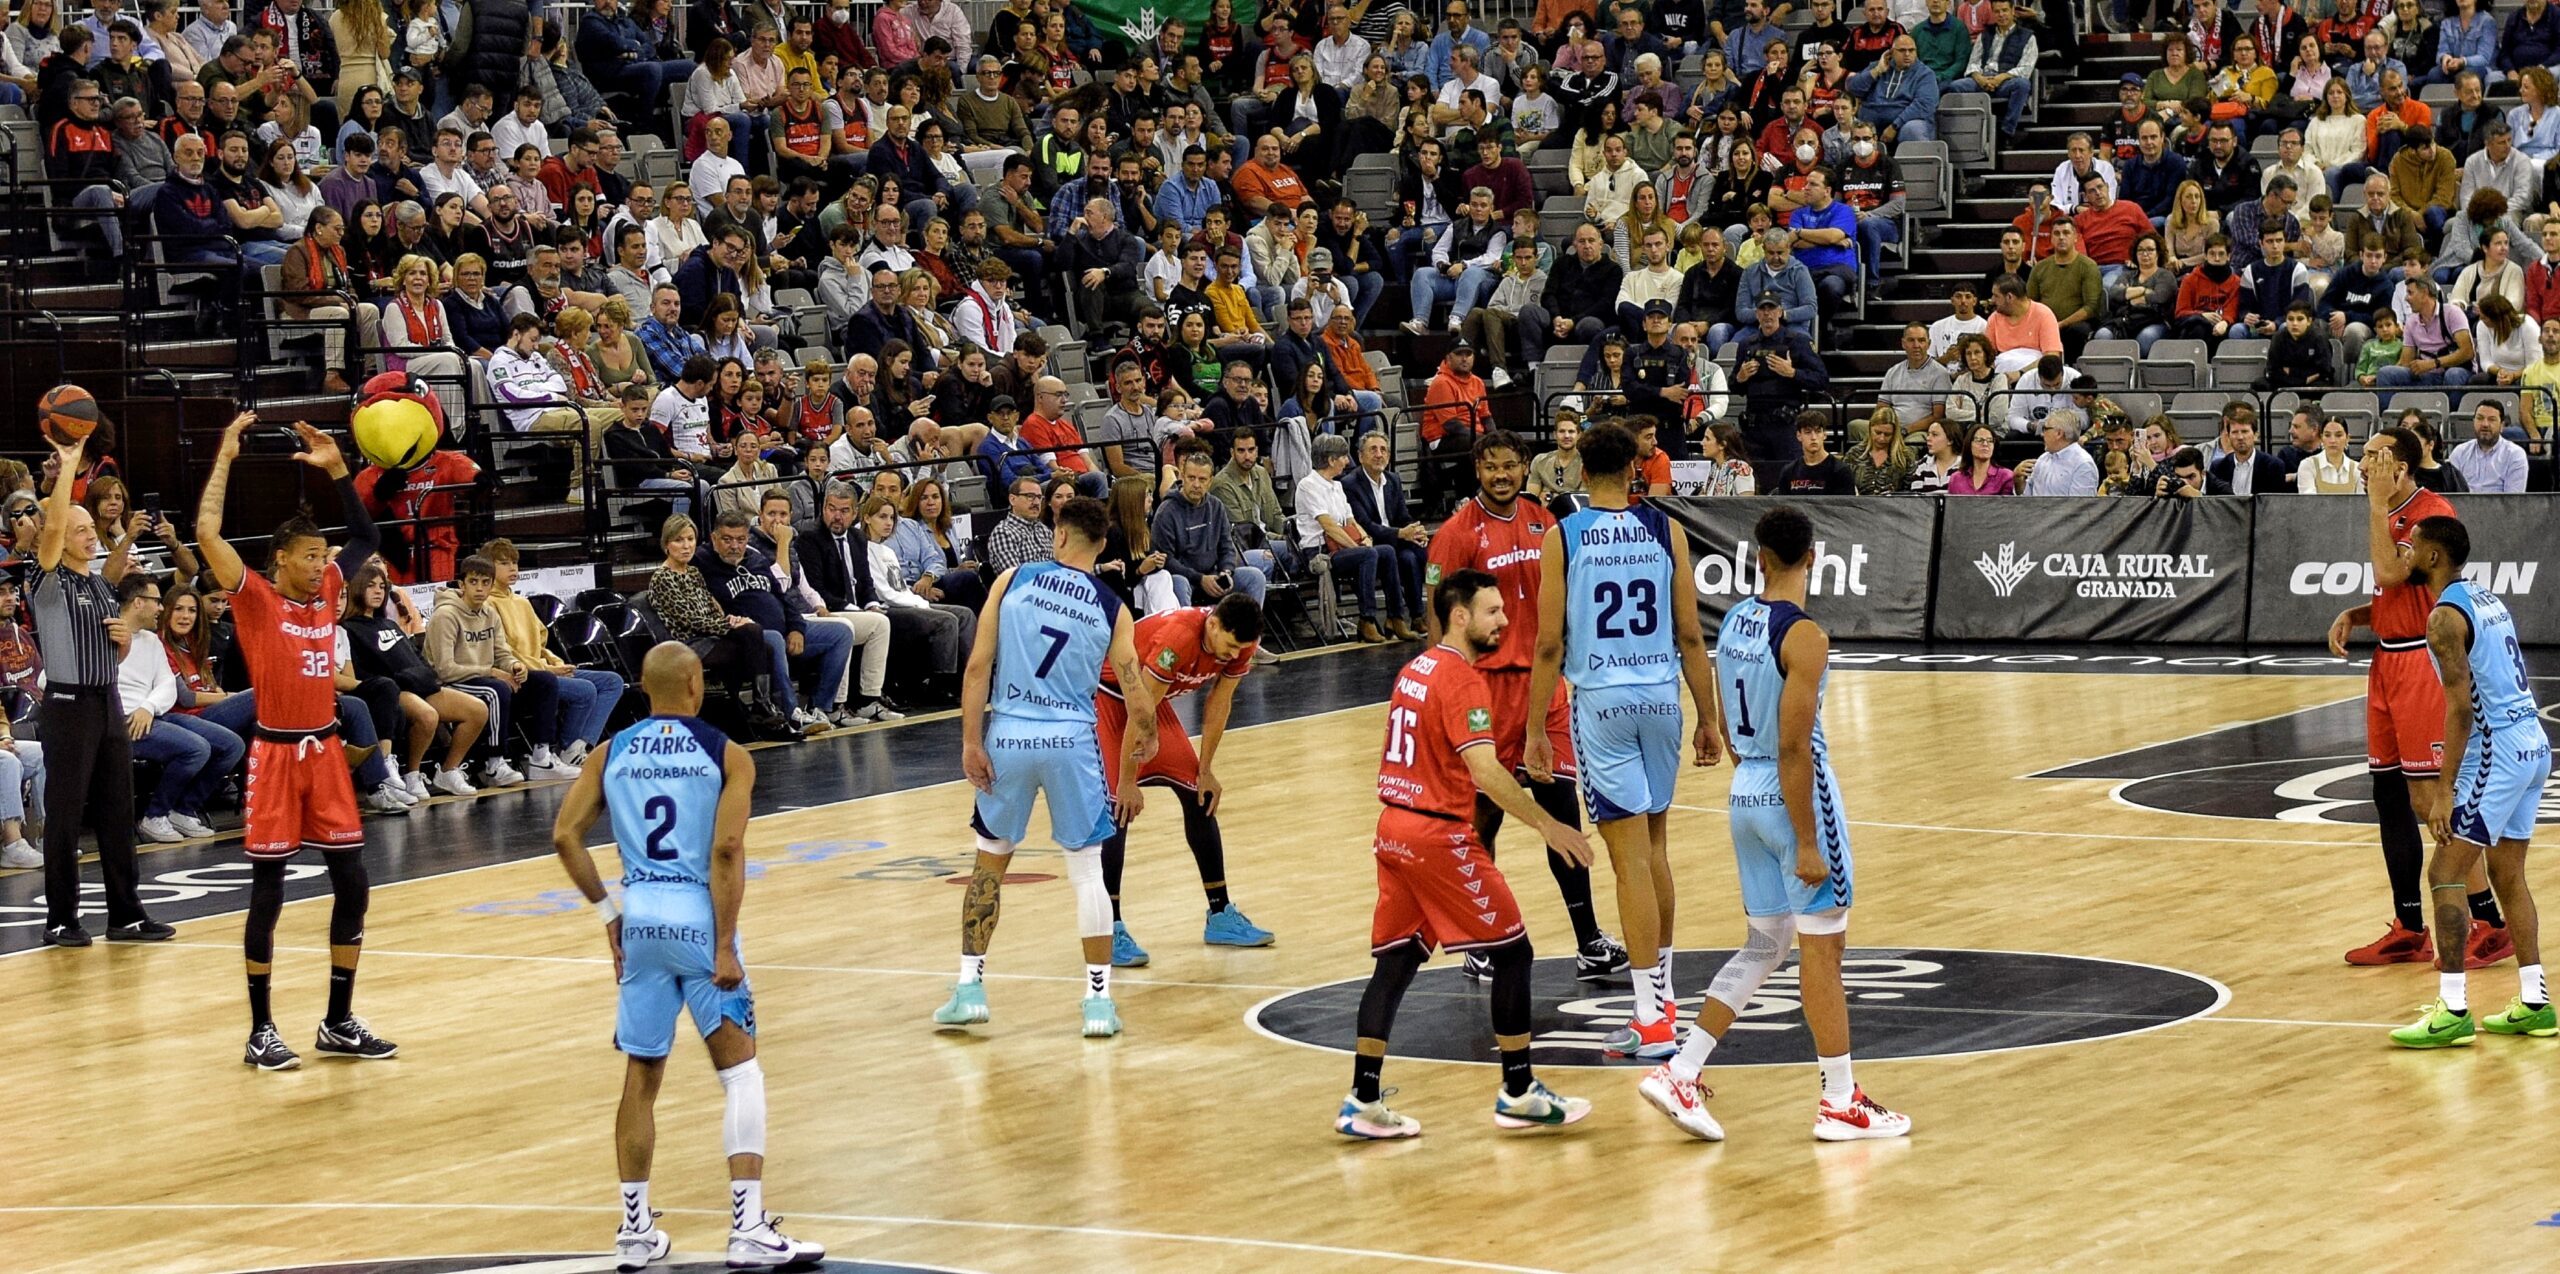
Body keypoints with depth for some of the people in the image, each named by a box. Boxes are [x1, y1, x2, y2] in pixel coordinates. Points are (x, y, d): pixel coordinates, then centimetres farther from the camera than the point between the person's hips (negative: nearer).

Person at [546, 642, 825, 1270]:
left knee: (641, 1078, 14)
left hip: (639, 919, 3)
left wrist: (607, 912, 9)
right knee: (741, 1073, 3)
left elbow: (565, 836, 0)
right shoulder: (726, 756, -3)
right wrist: (725, 947, -11)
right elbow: (726, 850, -13)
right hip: (698, 918, -3)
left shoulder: (610, 754, 7)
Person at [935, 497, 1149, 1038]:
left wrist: (971, 741, -3)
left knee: (990, 860, 17)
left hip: (1007, 737, 1)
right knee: (1087, 869, 9)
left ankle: (969, 988, 17)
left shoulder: (1013, 581, 1)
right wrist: (1138, 758, 17)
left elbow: (978, 665, -5)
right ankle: (1099, 1000, 7)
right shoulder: (1112, 608, 3)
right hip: (1071, 741, -1)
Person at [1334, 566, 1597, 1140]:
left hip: (1393, 828, 9)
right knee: (1511, 951, 2)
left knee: (1395, 961, 8)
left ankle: (1362, 1103, 4)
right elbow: (1485, 770, -24)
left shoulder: (1415, 669, 14)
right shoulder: (1461, 679, -15)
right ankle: (1519, 1094, 6)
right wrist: (1547, 825, -22)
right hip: (1437, 835, -9)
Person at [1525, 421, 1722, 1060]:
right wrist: (1710, 718, 9)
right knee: (1653, 843, 20)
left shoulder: (1563, 537, -5)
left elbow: (1550, 643, -6)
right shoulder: (1666, 531, 1)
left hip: (1601, 701, -3)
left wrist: (1535, 731, 0)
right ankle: (1662, 987, 31)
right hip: (1662, 695, 3)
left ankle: (1652, 1016, -8)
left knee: (1630, 856, -5)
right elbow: (1690, 635, 2)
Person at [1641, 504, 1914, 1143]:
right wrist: (1808, 844, -18)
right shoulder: (1804, 635, -18)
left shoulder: (1734, 621, 5)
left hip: (1745, 794, 8)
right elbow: (1794, 746, -21)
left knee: (1764, 944, 17)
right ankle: (1841, 1104, 9)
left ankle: (1679, 1072, 10)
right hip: (1796, 795, -8)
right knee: (1823, 946, 3)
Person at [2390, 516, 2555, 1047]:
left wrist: (2447, 794, -20)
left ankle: (2453, 1011, -11)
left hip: (2498, 751, -9)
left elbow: (2461, 707, -20)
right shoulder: (2488, 599, 15)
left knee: (2444, 874, -7)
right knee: (2507, 874, 17)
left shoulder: (2446, 616, -14)